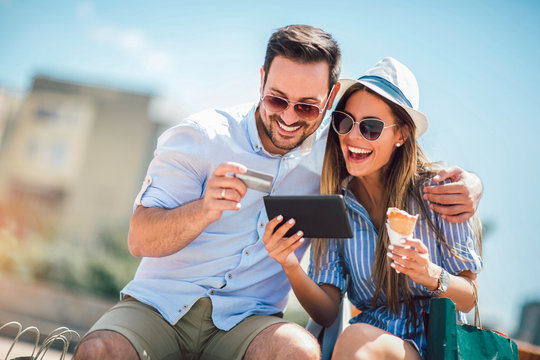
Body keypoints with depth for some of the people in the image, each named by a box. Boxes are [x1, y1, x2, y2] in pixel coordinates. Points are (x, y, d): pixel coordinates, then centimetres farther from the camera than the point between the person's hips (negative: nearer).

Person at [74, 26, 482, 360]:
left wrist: (467, 184, -10)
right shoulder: (199, 137, -4)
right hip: (158, 303, -1)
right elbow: (139, 240, -8)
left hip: (245, 318, 1)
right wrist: (205, 210, -28)